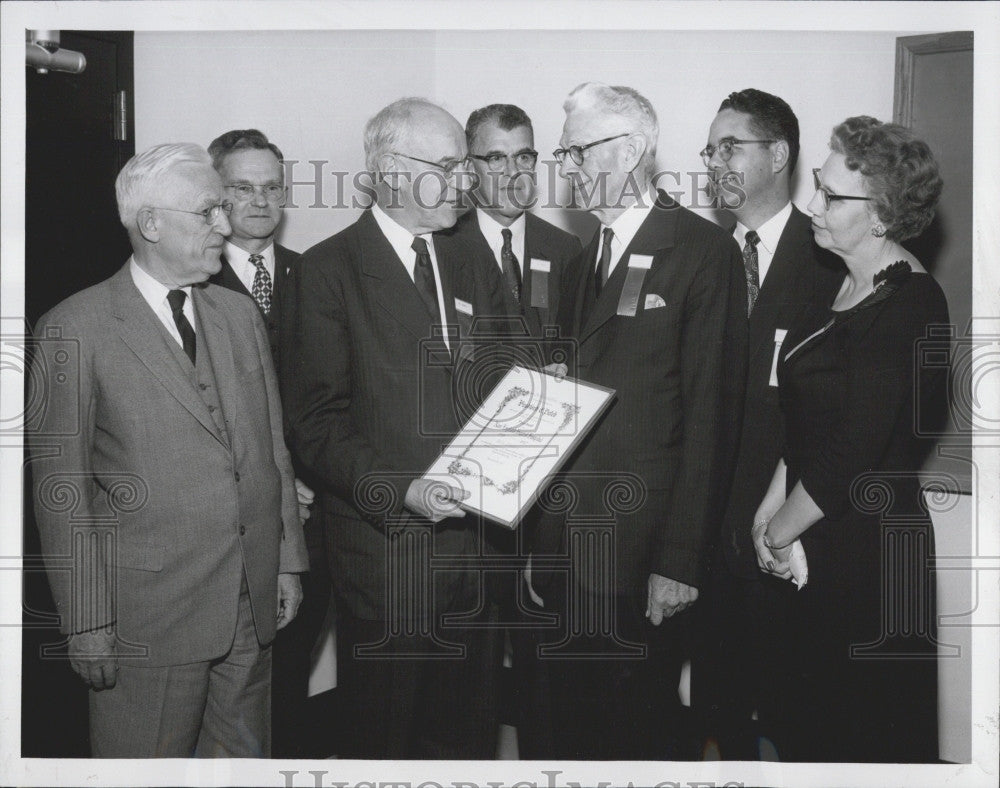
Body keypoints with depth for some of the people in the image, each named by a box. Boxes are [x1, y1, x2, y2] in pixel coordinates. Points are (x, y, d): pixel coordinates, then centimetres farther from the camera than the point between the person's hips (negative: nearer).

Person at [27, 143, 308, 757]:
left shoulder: (241, 315, 11)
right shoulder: (75, 330, -7)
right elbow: (61, 485, -8)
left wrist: (288, 562, 12)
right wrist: (88, 622, -9)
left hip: (253, 608, 5)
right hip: (148, 615, -5)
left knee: (245, 758, 13)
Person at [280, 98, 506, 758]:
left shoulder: (468, 267, 14)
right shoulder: (328, 270, -6)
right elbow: (316, 423, -11)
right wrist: (399, 489, -22)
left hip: (475, 542, 6)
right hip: (386, 549, -5)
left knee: (467, 731, 16)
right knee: (384, 735, 8)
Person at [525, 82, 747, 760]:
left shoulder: (703, 250, -8)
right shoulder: (583, 254, 13)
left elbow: (708, 414, -12)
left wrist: (680, 562, -15)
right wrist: (539, 540, 8)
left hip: (639, 547, -6)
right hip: (565, 538, 6)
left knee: (641, 728, 6)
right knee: (572, 719, 15)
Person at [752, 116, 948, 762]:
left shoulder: (909, 305, -21)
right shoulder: (848, 286, 7)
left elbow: (854, 455, -22)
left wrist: (779, 534, -10)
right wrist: (773, 505, 3)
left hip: (866, 557, -8)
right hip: (820, 546, 8)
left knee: (864, 728, 7)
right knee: (815, 714, 19)